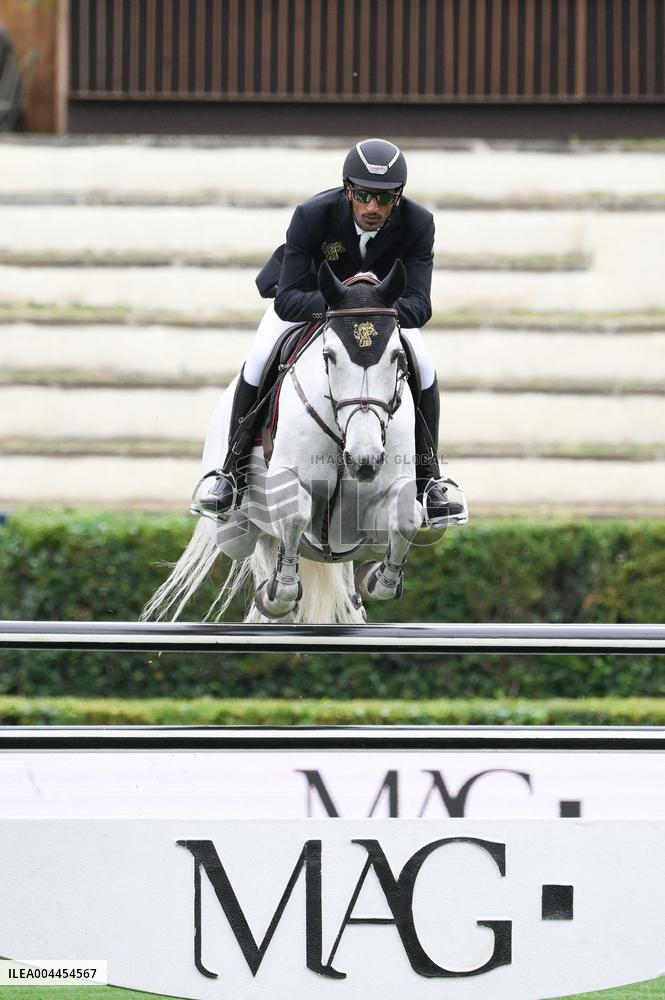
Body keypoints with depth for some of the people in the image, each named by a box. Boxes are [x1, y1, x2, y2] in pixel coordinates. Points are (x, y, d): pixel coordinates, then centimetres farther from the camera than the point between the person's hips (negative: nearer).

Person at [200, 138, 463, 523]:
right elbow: (287, 300, -37)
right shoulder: (312, 215, -37)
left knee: (423, 367, -16)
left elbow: (419, 305, -34)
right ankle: (232, 473, -6)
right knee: (259, 360, -21)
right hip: (308, 292, -2)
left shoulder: (418, 223, -31)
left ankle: (427, 479, -1)